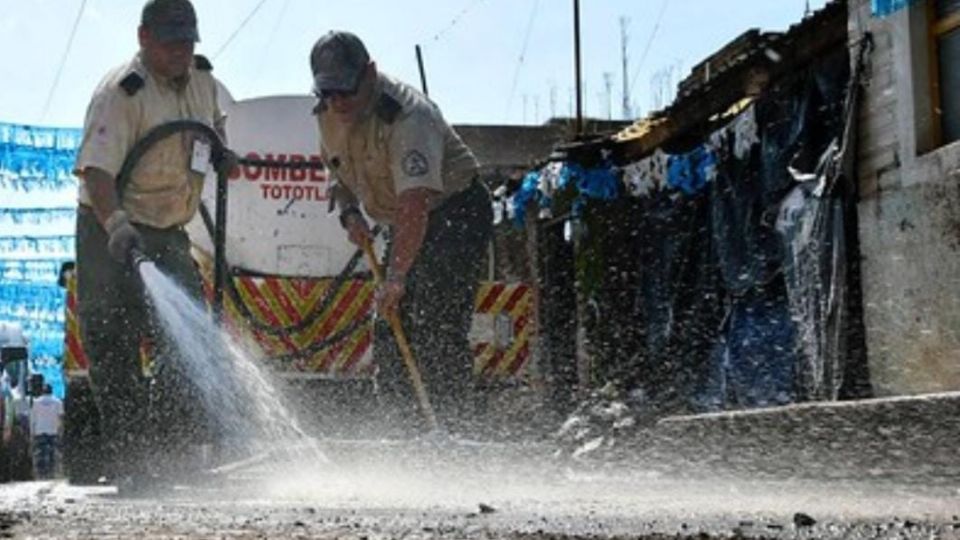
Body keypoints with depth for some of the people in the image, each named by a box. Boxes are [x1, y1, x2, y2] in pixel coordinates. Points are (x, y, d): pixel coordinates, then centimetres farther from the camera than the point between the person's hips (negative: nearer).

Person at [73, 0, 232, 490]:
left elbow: (214, 121, 29)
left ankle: (181, 454, 11)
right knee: (113, 349, -8)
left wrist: (221, 152, 7)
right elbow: (96, 169, -30)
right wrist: (116, 225, -46)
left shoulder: (202, 78, 5)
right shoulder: (120, 93, -18)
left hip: (169, 233, 7)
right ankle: (129, 464, -2)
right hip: (111, 234, -7)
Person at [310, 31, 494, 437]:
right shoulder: (328, 114, -4)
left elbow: (415, 205, -41)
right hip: (406, 224, 8)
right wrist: (349, 213, -5)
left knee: (439, 328, -19)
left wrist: (396, 276, -47)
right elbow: (334, 167, 15)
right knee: (389, 331, 5)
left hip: (456, 212, -8)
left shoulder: (407, 117, -31)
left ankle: (454, 432, -14)